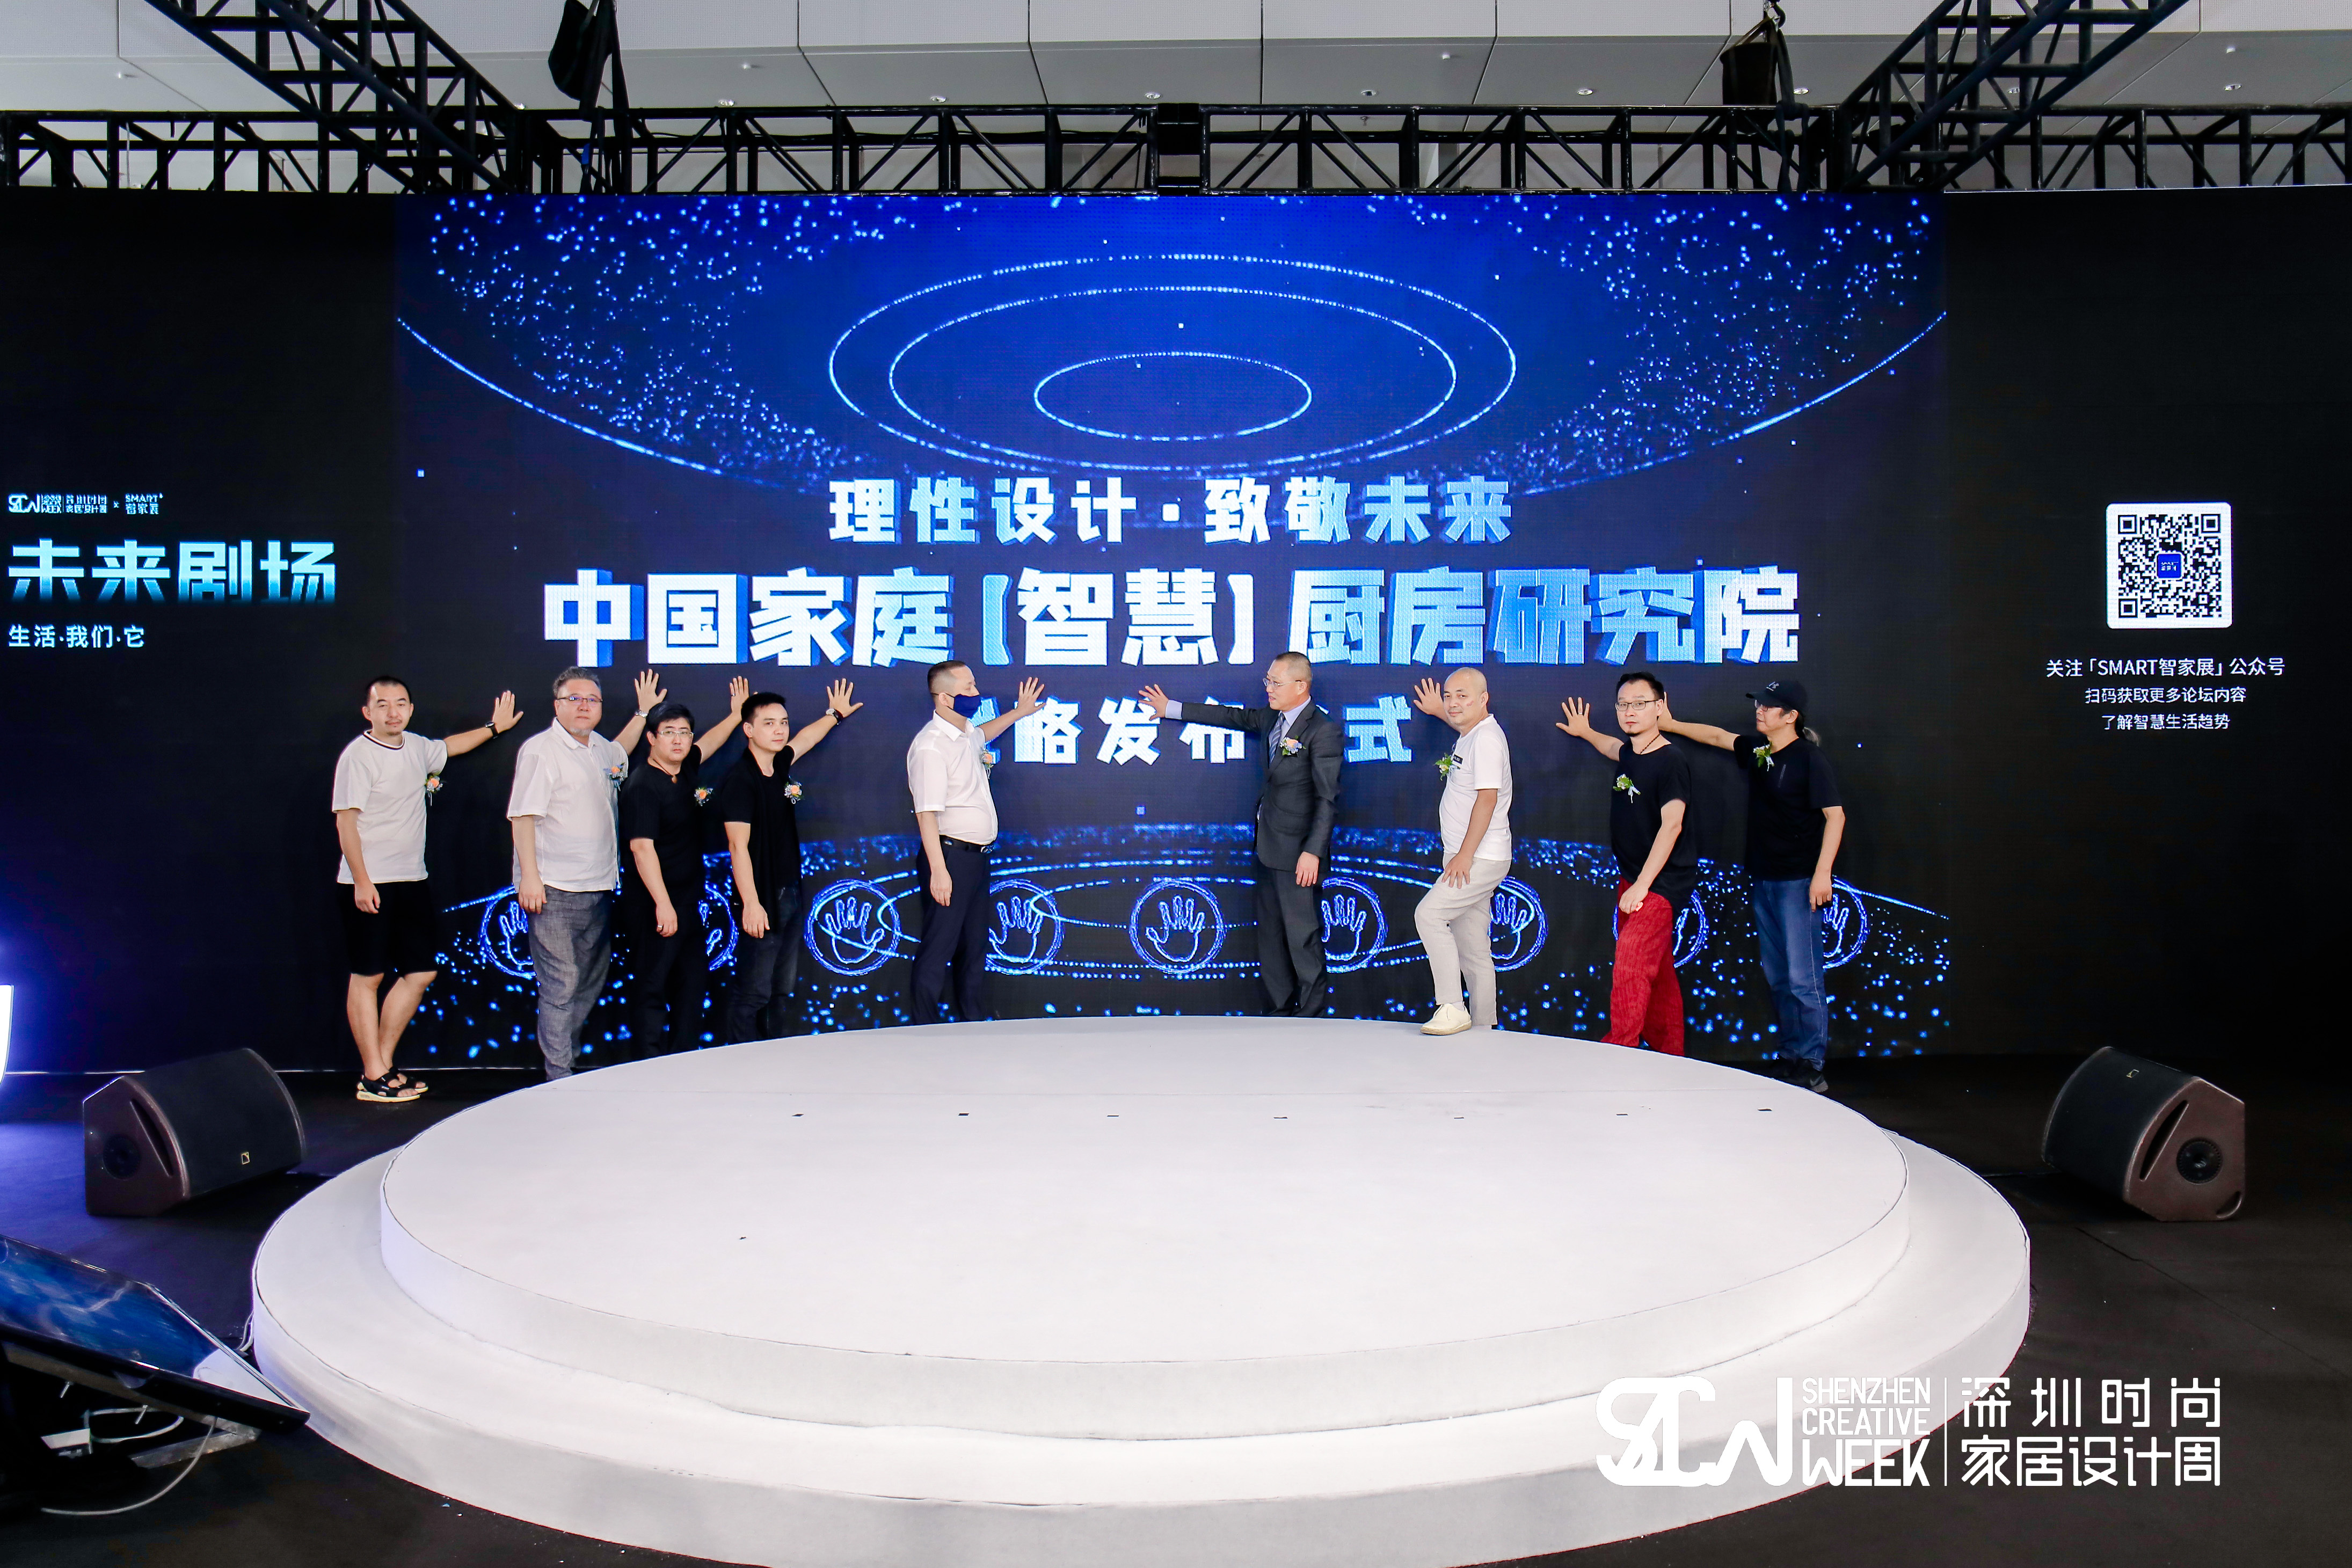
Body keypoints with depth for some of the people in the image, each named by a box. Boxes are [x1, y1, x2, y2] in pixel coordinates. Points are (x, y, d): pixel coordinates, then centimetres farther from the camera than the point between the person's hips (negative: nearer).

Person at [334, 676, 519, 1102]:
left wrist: (493, 727, 39)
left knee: (421, 971, 8)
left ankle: (384, 1064, 19)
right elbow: (346, 821, -13)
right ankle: (373, 1078, 4)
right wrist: (361, 881, -18)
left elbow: (449, 747, 35)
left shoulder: (416, 747, 10)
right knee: (368, 976, -1)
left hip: (412, 881, 8)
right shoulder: (358, 755, -10)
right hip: (370, 884, -8)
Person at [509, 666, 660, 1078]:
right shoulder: (540, 750, -9)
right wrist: (529, 876, -20)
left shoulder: (599, 747, 14)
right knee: (561, 985, -6)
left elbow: (618, 755, 41)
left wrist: (644, 711, 35)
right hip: (555, 892, -8)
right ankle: (559, 1079, 1)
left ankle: (567, 1056, 26)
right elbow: (523, 816, -13)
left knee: (592, 981, 13)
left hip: (598, 889, 8)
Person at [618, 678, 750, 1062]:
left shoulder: (686, 771, 9)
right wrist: (662, 904, -26)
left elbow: (709, 742, 31)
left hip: (687, 902, 9)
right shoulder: (643, 786, -15)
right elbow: (642, 847, -22)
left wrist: (736, 715, 35)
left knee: (693, 981, 12)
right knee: (652, 987, -4)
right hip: (654, 906, -9)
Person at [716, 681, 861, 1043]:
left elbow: (804, 739, 32)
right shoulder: (740, 779, -14)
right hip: (762, 901, -9)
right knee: (753, 993, -7)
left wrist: (835, 715, 46)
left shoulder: (779, 766, 8)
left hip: (790, 895, 9)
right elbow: (738, 845, -18)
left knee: (781, 989, 13)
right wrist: (751, 905, -22)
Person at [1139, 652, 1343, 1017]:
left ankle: (1310, 1018, 5)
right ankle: (1280, 1013, 22)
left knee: (1302, 936, -5)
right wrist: (1172, 709, 30)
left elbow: (1328, 798, -16)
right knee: (1270, 935, 13)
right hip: (1270, 848, 9)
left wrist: (1313, 851, -22)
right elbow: (1236, 717, 26)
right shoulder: (1273, 717, 11)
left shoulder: (1323, 730, -13)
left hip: (1297, 852, -9)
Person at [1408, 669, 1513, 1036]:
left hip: (1482, 859, -10)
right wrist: (1438, 711, 44)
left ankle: (1452, 1009, -18)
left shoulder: (1487, 739, -15)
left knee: (1429, 914, -20)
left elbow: (1487, 799, -23)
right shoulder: (1471, 735, 14)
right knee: (1473, 950, 10)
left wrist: (1465, 855, -25)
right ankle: (1482, 1030, 16)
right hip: (1470, 859, 10)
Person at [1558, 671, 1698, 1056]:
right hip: (1632, 880, 8)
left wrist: (1642, 886, -22)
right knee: (1656, 973, 9)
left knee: (1630, 964, -17)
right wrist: (1587, 733, 51)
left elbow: (1671, 826, -20)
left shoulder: (1671, 761, -13)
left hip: (1664, 882, -8)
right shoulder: (1629, 755, 11)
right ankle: (1669, 1057, 15)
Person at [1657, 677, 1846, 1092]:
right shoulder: (1756, 748, 9)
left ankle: (1813, 1069, -3)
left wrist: (1823, 872, -19)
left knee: (1802, 979, -8)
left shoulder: (1809, 758, -10)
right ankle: (1793, 1059, 15)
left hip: (1798, 882, -7)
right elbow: (1717, 736, 27)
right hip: (1763, 880, 7)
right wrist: (1673, 725, 25)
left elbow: (1835, 815, -13)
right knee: (1777, 977, 9)